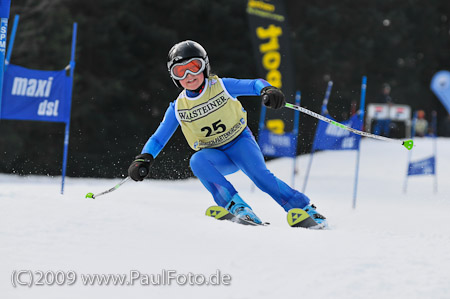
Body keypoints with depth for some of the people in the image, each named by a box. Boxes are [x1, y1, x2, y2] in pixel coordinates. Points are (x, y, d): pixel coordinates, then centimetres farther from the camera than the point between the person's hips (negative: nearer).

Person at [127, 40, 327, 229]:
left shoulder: (221, 86, -9)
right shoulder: (178, 108, -3)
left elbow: (254, 84, -14)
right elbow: (158, 139, 2)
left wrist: (268, 90, -37)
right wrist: (144, 159, -15)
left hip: (240, 142, -2)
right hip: (215, 156, 2)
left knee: (259, 175, -28)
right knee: (197, 161, -32)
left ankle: (305, 209, -21)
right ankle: (235, 205, -35)